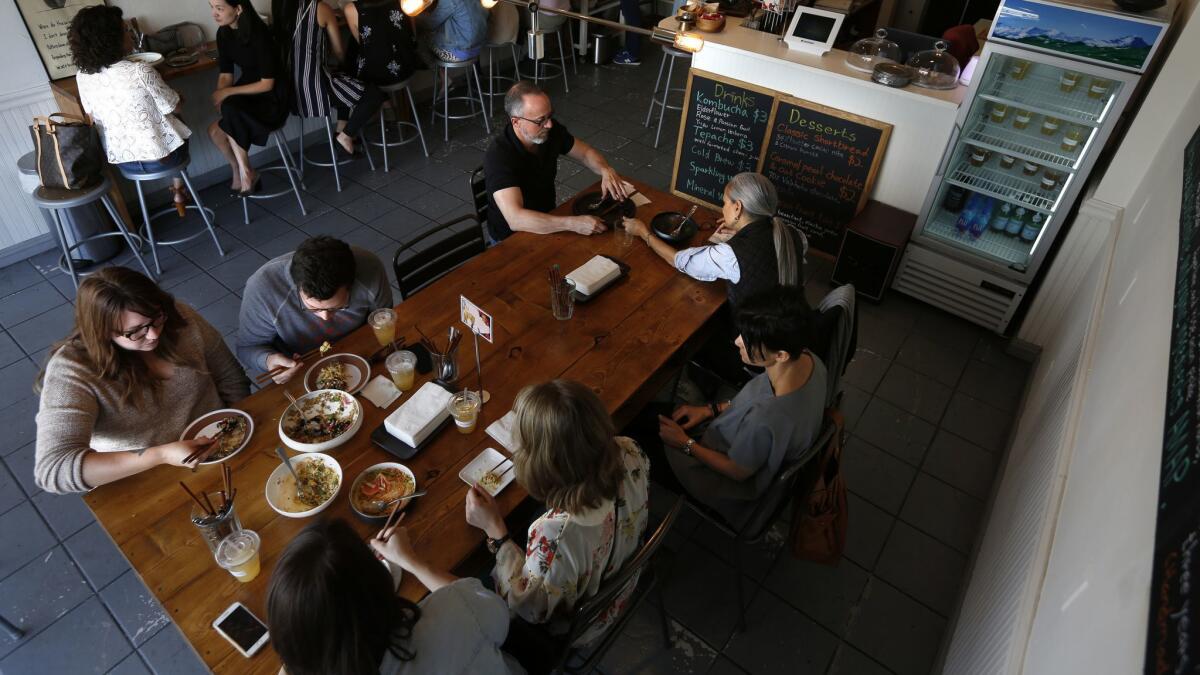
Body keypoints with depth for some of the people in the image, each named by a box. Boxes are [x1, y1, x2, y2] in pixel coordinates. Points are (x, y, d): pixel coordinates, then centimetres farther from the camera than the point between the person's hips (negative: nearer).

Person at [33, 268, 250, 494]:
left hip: (219, 451, 3)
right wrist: (160, 455, -36)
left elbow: (231, 379, 4)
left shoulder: (177, 317, -9)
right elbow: (52, 469, -28)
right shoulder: (72, 370, -20)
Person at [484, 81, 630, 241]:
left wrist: (606, 170, -15)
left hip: (549, 218, 6)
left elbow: (586, 153, 7)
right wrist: (573, 223, -44)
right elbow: (516, 219, -39)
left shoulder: (550, 130, -10)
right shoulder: (498, 156, -29)